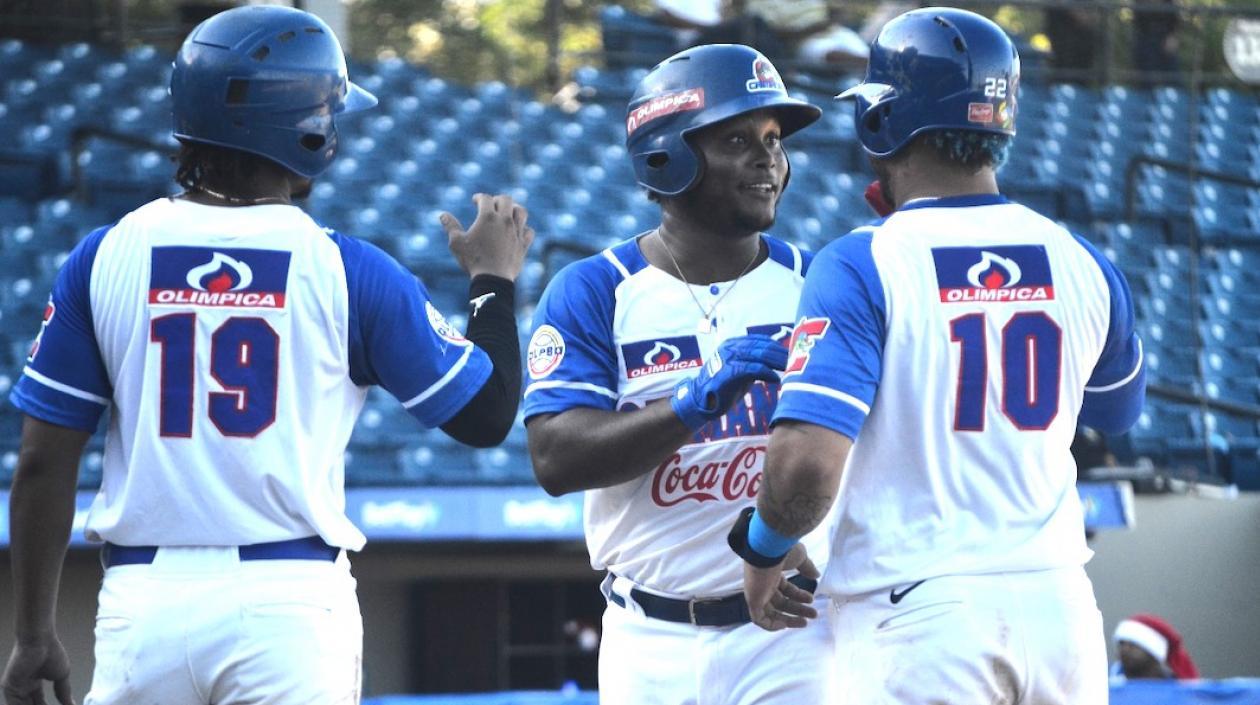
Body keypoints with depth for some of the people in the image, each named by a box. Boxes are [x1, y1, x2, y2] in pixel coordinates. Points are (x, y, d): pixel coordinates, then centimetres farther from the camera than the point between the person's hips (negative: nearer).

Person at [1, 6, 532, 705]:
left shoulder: (105, 257, 3)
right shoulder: (349, 270, -2)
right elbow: (485, 416, 7)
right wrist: (493, 279, 23)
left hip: (142, 597, 2)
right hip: (290, 596, -2)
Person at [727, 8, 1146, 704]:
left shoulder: (861, 264, -10)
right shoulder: (1081, 264, 5)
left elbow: (805, 463, -20)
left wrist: (765, 549, 2)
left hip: (913, 614, -5)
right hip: (1055, 603, 5)